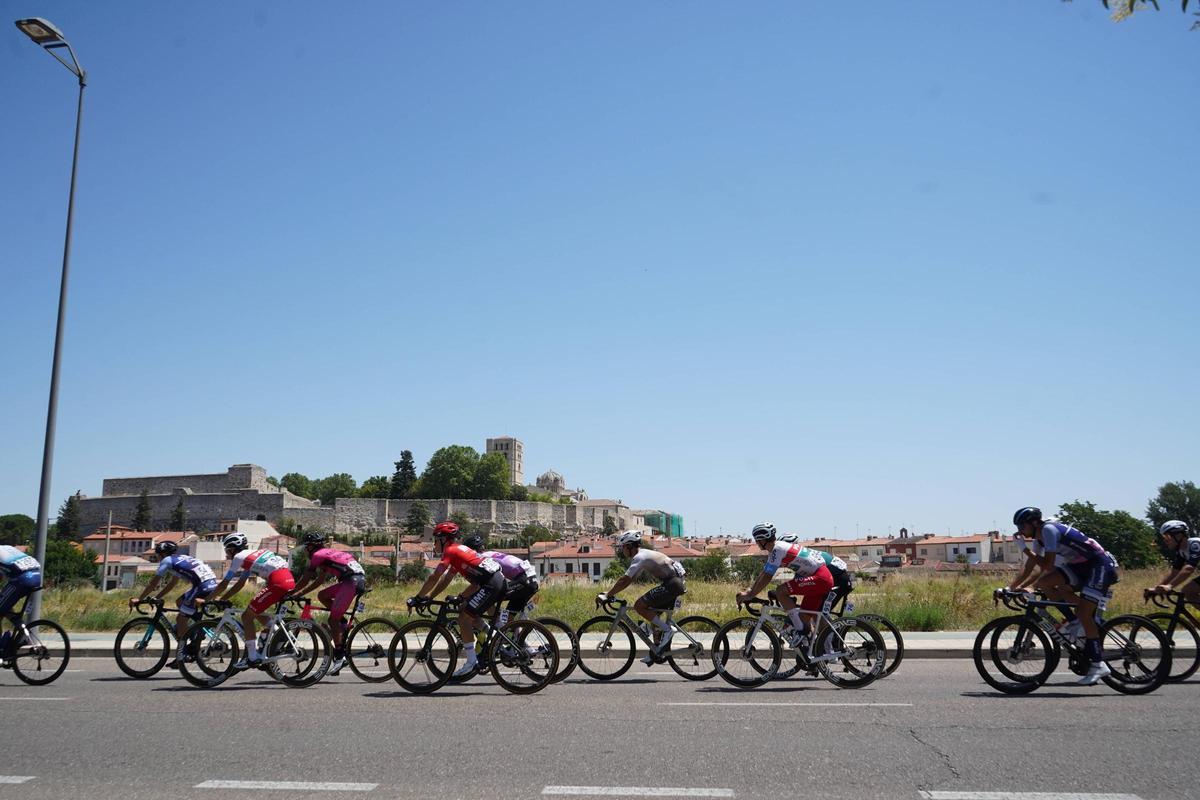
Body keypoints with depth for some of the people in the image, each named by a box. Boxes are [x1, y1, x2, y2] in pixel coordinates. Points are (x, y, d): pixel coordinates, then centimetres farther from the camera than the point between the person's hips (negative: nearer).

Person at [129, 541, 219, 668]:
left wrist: (138, 599, 14)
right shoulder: (182, 559, 30)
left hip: (202, 586, -8)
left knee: (180, 619, 2)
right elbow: (172, 583, 36)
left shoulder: (167, 560, 8)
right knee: (180, 602, 27)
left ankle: (180, 658, 5)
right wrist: (156, 598, 36)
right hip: (213, 584, 8)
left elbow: (153, 584, 6)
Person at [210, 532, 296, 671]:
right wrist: (221, 599, 32)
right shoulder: (250, 556, 29)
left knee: (247, 616, 3)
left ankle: (253, 658, 2)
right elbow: (239, 584, 32)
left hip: (278, 582, -9)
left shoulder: (239, 557, 5)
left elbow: (223, 585, 7)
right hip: (290, 580, 9)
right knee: (256, 613, 25)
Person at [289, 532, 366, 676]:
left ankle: (340, 657, -2)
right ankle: (342, 622, 14)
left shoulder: (317, 555, 1)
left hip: (353, 581, -9)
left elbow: (305, 580, 3)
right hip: (359, 578, 9)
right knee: (322, 595, 19)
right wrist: (299, 593, 30)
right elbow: (319, 580, 30)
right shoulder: (326, 554, 27)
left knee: (333, 619, -5)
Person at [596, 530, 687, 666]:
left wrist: (607, 595, -12)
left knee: (639, 605, -10)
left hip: (671, 584, -10)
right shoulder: (644, 554, 20)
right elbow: (628, 579, 23)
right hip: (677, 583, 10)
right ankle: (656, 653, 20)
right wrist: (610, 593, 19)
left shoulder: (639, 557, -11)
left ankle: (666, 630, -7)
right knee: (654, 615, 16)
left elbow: (625, 580, -18)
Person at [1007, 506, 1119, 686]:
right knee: (1044, 582, -10)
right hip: (1081, 566, 9)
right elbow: (1030, 567, 10)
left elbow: (1047, 565, -23)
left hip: (1101, 565, -9)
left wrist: (1026, 549, -18)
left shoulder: (1049, 529, -20)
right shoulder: (1039, 537, 7)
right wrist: (1012, 587, 6)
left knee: (1084, 613, -15)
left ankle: (1098, 665, -10)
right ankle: (1074, 622, 2)